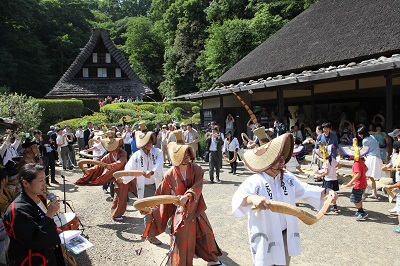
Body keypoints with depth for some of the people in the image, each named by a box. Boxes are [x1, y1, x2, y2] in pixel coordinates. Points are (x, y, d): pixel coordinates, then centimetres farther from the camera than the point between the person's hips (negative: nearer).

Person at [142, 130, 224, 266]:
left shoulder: (197, 170, -11)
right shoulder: (170, 175, -13)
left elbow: (197, 187, -27)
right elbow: (161, 195, -3)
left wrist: (187, 196, -44)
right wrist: (151, 209, -7)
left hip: (196, 209, 3)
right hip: (180, 212, -3)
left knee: (206, 234, 19)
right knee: (181, 241, 4)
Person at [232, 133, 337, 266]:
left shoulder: (288, 179, 0)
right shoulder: (254, 182, -23)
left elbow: (305, 190, 8)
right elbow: (238, 199, -39)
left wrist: (325, 192, -10)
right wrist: (252, 198, -62)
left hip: (286, 236, 6)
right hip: (265, 240, -6)